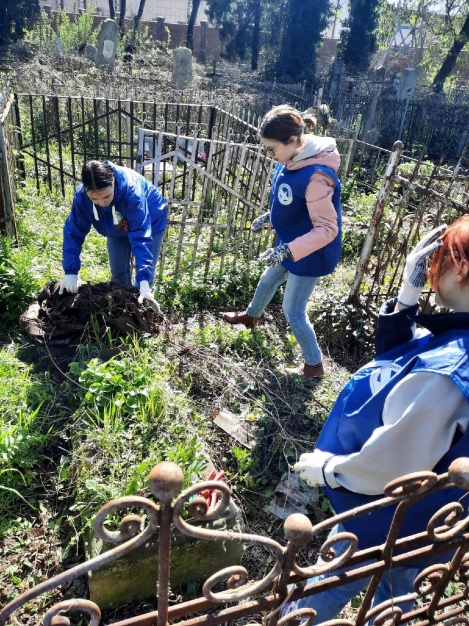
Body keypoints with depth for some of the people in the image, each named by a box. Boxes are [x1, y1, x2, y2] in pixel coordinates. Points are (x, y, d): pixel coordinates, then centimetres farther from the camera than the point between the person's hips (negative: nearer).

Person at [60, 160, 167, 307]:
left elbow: (141, 238, -45)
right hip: (117, 227, 4)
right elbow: (73, 232, -21)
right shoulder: (81, 195, -31)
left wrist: (144, 280, -51)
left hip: (149, 224, -3)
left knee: (146, 273, -5)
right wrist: (71, 271, -27)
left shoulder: (132, 191, -43)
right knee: (118, 273, 7)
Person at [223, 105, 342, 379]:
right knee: (268, 280, 30)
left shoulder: (315, 176, -33)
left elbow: (327, 229, -32)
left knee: (293, 311, 3)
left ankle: (314, 366, 23)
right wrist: (269, 217, 9)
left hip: (310, 255, -9)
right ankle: (251, 316, 60)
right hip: (291, 246, 9)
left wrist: (288, 250, -39)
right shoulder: (291, 161, -6)